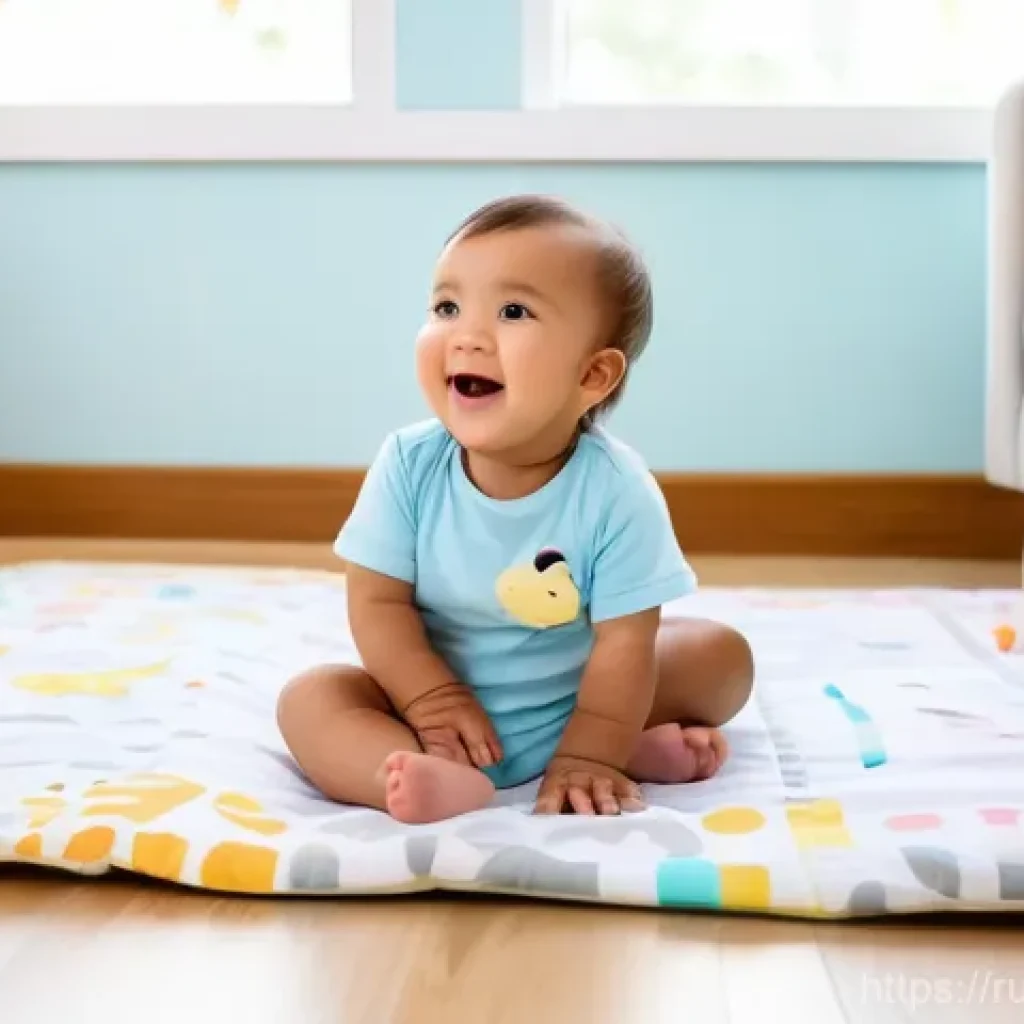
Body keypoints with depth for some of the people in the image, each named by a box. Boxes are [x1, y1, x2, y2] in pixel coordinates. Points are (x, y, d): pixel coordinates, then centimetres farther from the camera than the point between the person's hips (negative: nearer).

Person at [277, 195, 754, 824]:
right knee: (309, 700, -21)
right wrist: (432, 699, -22)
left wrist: (588, 756, -23)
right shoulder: (409, 465, -16)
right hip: (442, 704, 1)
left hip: (571, 705, -1)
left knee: (722, 651, -9)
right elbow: (377, 602, -12)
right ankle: (448, 784, -41)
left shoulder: (616, 489, -23)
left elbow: (624, 641, -19)